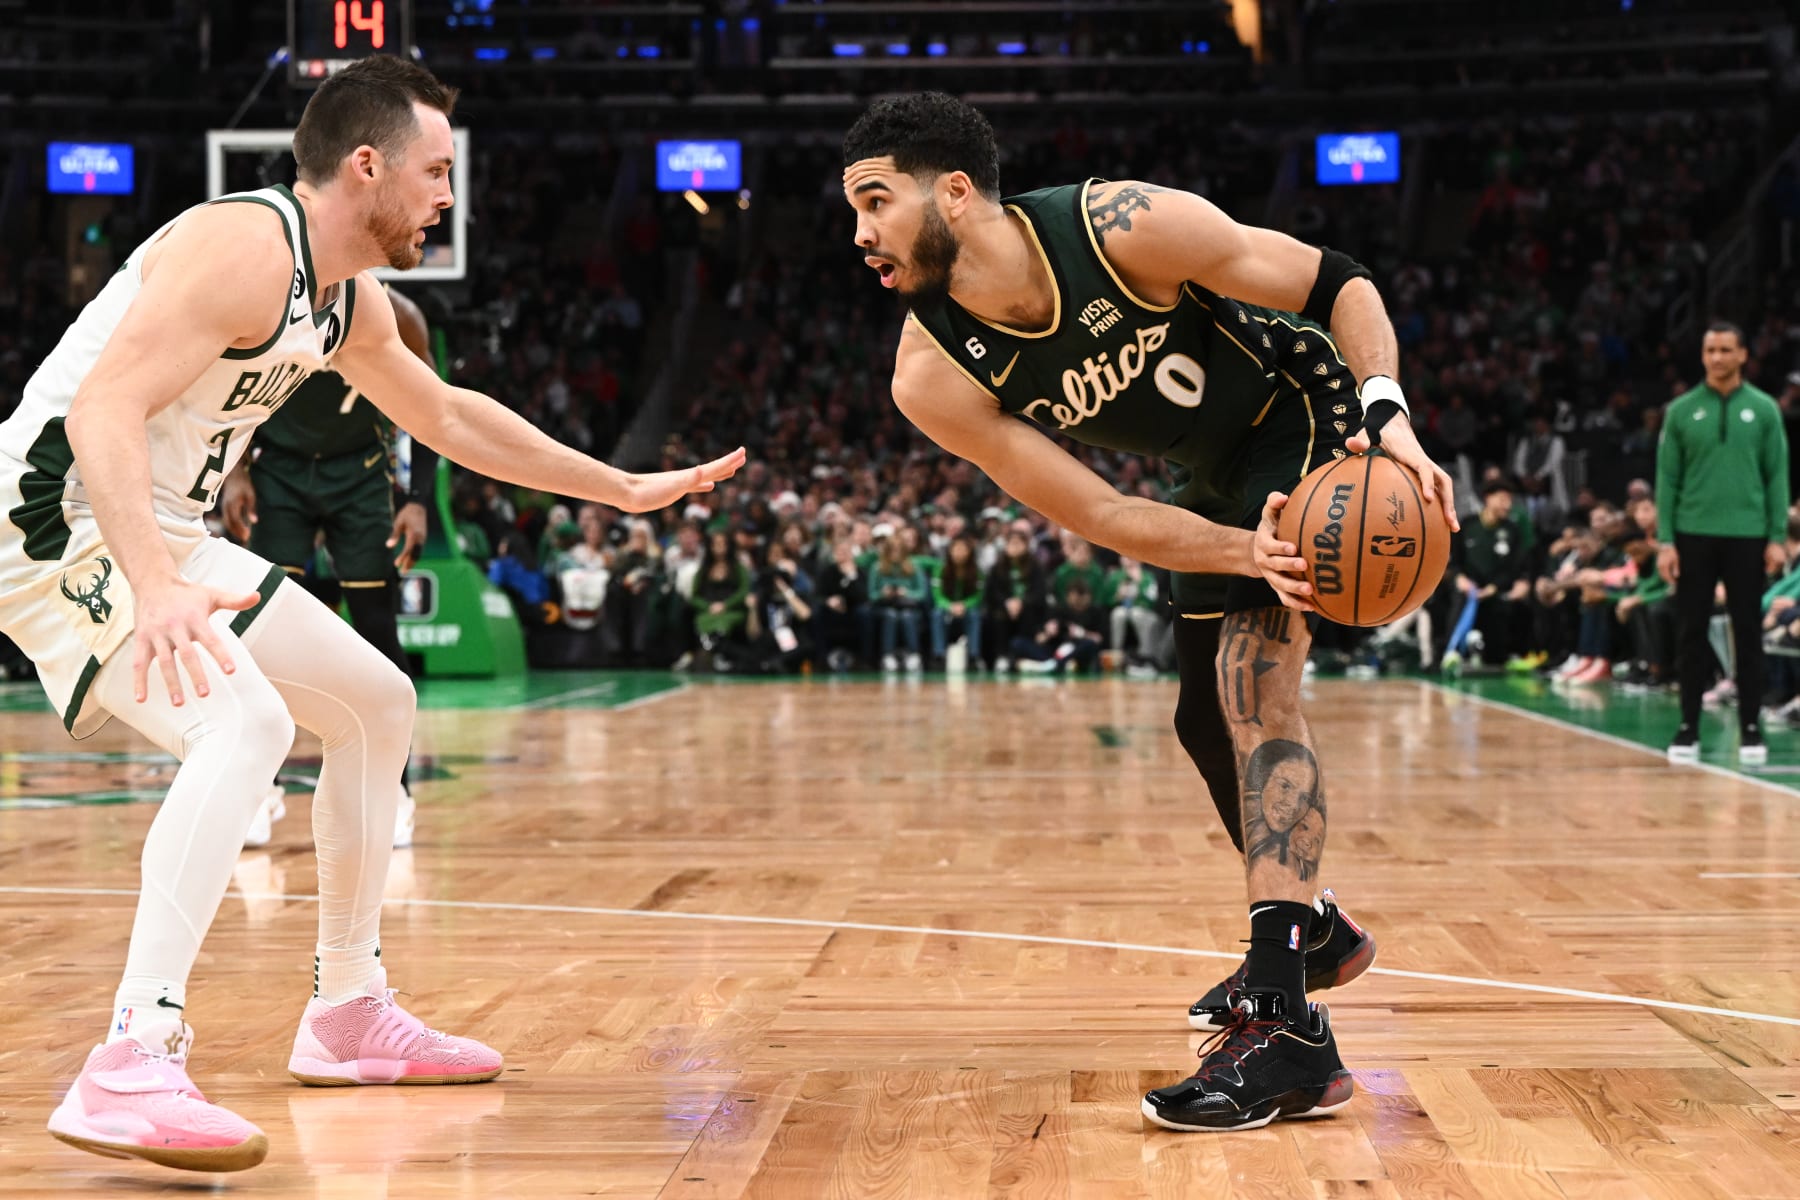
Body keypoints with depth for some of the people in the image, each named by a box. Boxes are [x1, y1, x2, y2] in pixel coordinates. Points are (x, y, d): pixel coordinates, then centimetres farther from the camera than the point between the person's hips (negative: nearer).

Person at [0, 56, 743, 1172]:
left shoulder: (354, 301, 10)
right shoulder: (242, 247, -20)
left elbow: (447, 417, 28)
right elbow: (102, 409, -31)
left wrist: (627, 488, 31)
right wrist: (154, 586, -45)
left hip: (164, 538, 10)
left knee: (377, 704, 15)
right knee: (245, 723, -32)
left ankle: (348, 1014, 25)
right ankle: (132, 1067, -37)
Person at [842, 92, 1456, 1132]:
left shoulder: (1124, 226, -31)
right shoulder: (934, 376, -19)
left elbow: (1340, 285, -20)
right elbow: (1102, 519, -21)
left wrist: (1389, 414, -35)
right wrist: (1243, 554, -35)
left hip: (1309, 427, -7)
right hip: (1217, 480, 7)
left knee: (1254, 685, -24)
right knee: (1209, 719, 17)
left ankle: (1288, 1026, -30)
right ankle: (1309, 929, 45)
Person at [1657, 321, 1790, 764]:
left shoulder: (1763, 409, 3)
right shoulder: (1682, 410, 3)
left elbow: (1777, 476, 3)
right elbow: (1667, 479, 4)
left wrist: (1777, 538, -4)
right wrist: (1665, 541, -3)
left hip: (1747, 536, 0)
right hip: (1694, 535, 0)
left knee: (1748, 635, 3)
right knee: (1691, 635, 4)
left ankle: (1750, 728, 10)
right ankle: (1689, 728, 11)